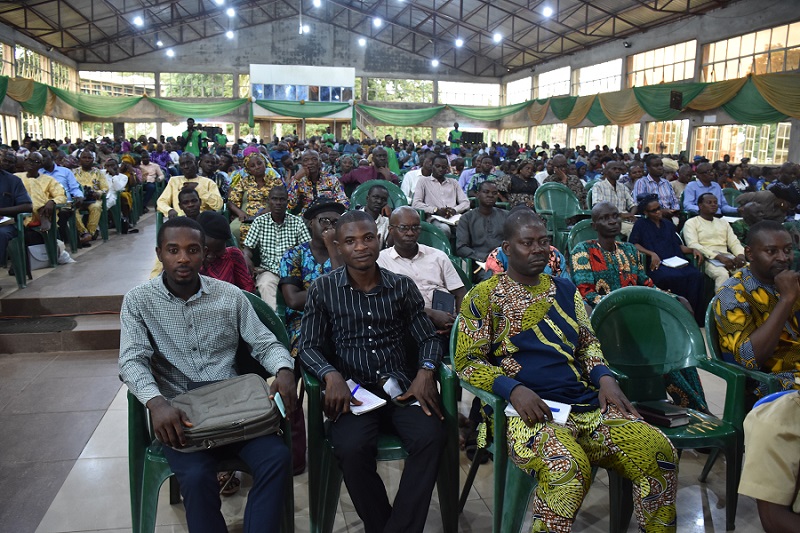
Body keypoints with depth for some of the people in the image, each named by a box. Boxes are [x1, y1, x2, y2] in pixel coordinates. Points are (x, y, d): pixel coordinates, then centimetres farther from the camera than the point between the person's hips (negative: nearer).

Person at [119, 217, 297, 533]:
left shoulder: (230, 295, 5)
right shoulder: (138, 300, 1)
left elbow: (264, 343, 6)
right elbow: (132, 361, -9)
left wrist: (284, 370, -17)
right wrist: (156, 402, -29)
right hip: (176, 411, -2)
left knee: (276, 457, -22)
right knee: (197, 476, -28)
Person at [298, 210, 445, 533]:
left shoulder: (403, 287, 8)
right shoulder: (322, 290, 5)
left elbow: (428, 338, 10)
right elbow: (308, 346, 2)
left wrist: (425, 371, -12)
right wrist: (331, 375, -19)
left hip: (400, 386, 2)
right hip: (352, 389, -1)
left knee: (431, 437, -26)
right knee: (351, 448, -29)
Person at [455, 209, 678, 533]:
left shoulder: (564, 290, 17)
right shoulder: (485, 297, 0)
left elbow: (588, 342, 22)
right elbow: (467, 363, -3)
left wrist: (605, 377, 2)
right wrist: (513, 389, -19)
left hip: (588, 404, 6)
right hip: (528, 411, -5)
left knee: (659, 452, -15)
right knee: (566, 467, -35)